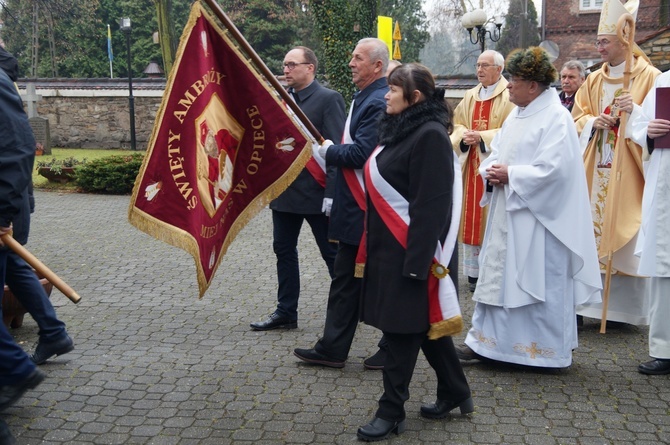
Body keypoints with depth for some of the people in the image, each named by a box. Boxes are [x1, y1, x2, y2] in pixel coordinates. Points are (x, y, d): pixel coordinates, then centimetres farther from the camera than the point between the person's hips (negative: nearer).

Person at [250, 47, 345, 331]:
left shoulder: (328, 99, -9)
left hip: (315, 191, -7)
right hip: (284, 189, 7)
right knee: (284, 250, 12)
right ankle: (286, 312, 24)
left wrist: (331, 193, -19)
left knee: (333, 253, 6)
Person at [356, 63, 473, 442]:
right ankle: (455, 392, 33)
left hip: (412, 249, -9)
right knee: (423, 323, 17)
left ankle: (392, 411, 14)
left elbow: (432, 205, -22)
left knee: (402, 329, 0)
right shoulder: (401, 128, 11)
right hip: (391, 246, 9)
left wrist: (416, 261, -24)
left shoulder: (430, 135, -17)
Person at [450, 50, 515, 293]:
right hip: (471, 166, 6)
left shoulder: (509, 96, -5)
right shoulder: (470, 96, 15)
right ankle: (474, 271, 14)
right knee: (471, 217, 6)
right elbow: (457, 124, 14)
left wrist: (482, 137, -20)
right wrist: (464, 136, -8)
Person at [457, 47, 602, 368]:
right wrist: (491, 171, -4)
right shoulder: (516, 115, 14)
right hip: (507, 212, 9)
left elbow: (552, 169, -21)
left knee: (538, 278, -2)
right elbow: (498, 152, 18)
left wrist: (510, 175, -16)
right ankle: (486, 339, 18)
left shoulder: (556, 118, -13)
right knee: (496, 271, 10)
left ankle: (546, 350, 12)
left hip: (537, 217, -9)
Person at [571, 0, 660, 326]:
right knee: (593, 231, 4)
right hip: (595, 171, 5)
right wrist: (593, 122, -6)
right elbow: (577, 118, 15)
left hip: (628, 172, -4)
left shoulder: (649, 77, -3)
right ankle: (590, 302, 12)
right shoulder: (594, 80, 12)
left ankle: (623, 308, 10)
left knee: (624, 237, -2)